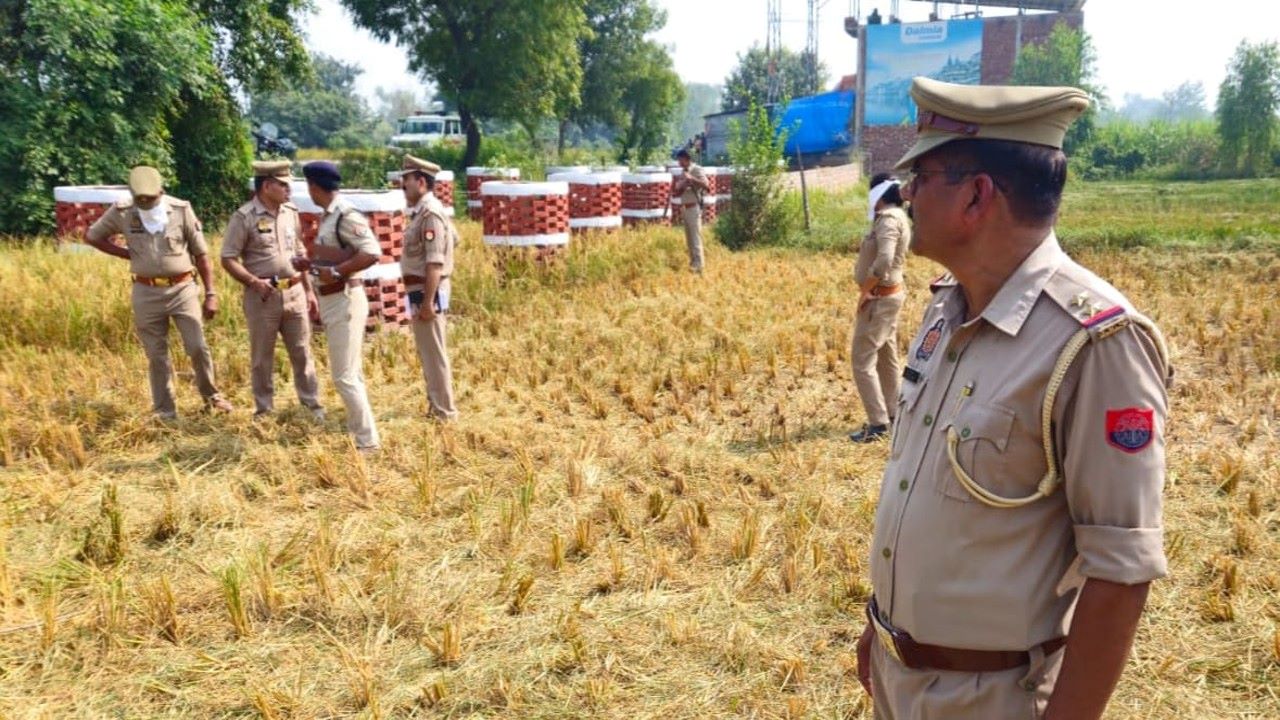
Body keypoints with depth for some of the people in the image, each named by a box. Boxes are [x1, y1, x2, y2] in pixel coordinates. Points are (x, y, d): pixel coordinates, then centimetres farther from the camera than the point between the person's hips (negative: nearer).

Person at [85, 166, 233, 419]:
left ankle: (211, 396, 19)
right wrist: (128, 254, 0)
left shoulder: (181, 210, -7)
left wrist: (210, 294, -5)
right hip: (146, 293, 1)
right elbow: (92, 236, 11)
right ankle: (165, 412, 18)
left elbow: (202, 255, -3)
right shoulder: (121, 212, -4)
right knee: (157, 355, 7)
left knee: (198, 347, -4)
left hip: (182, 288, -1)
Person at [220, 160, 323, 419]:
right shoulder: (244, 217, -10)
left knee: (302, 353, 10)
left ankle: (312, 404, 20)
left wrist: (309, 291, 15)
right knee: (262, 357, 7)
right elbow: (228, 259, -9)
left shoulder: (290, 212, 7)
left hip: (294, 293, 4)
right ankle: (264, 410, 19)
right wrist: (253, 281, -23)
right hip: (262, 296, -4)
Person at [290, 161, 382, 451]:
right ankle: (356, 430, 30)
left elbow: (371, 253, -28)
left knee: (345, 376, -8)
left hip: (344, 301, -10)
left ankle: (367, 441, 0)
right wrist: (309, 264, 7)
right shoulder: (328, 216, 12)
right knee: (351, 373, 18)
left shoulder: (346, 215, -18)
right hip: (332, 302, 10)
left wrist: (335, 272, -25)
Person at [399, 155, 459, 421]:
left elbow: (434, 263, -23)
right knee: (429, 352, 17)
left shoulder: (429, 213, -18)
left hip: (426, 293, -11)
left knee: (434, 354, -4)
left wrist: (428, 301, -25)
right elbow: (453, 236, 24)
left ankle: (444, 412, 3)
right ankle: (437, 406, 26)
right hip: (422, 292, 11)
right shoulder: (423, 211, 13)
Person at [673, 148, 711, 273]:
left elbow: (706, 185, -21)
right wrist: (680, 186, -6)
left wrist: (692, 178, -30)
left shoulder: (697, 170, -7)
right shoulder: (683, 172, 15)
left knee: (695, 239, -9)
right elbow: (678, 191, 16)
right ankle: (692, 264, 16)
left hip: (694, 208, -8)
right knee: (689, 239, 11)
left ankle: (698, 267, -9)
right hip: (684, 209, 8)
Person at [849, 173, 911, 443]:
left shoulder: (888, 219, -19)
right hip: (888, 295, 10)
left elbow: (884, 261, -32)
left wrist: (864, 292, -22)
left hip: (878, 298, -10)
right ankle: (891, 413, 26)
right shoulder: (896, 217, 12)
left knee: (863, 360, -8)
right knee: (886, 357, 17)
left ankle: (878, 423, -6)